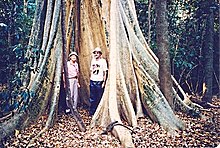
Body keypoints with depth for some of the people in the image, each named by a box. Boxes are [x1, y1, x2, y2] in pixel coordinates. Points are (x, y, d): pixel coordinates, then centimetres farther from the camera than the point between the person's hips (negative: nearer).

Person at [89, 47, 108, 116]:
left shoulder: (103, 61, -4)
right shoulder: (93, 60, 12)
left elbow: (105, 72, -4)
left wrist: (104, 82, -8)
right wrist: (90, 80, 12)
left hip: (99, 82, -5)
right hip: (92, 81, 5)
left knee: (99, 98, 0)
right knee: (92, 98, 9)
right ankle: (92, 112, 17)